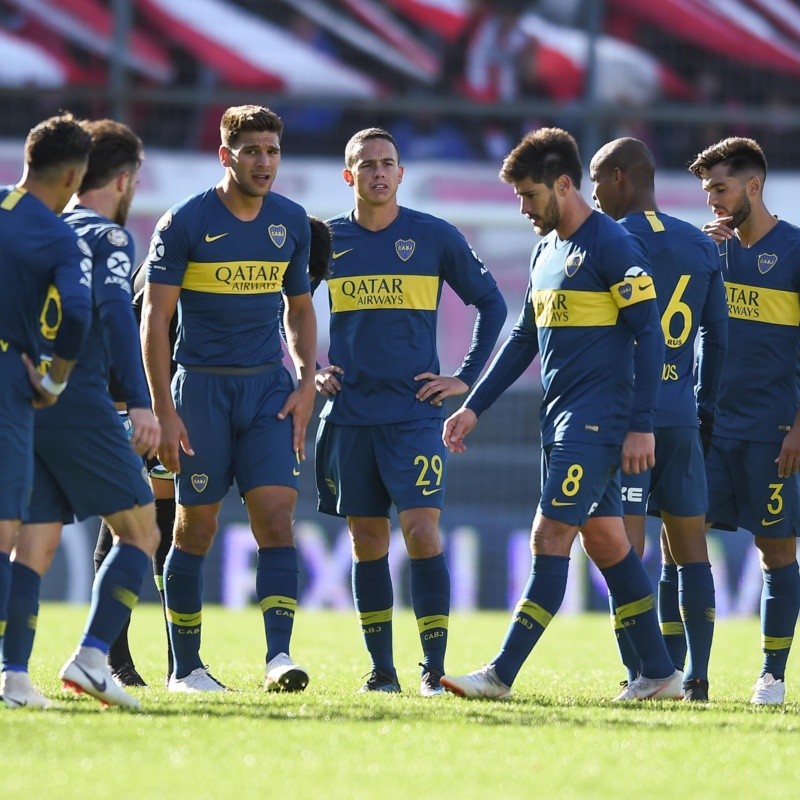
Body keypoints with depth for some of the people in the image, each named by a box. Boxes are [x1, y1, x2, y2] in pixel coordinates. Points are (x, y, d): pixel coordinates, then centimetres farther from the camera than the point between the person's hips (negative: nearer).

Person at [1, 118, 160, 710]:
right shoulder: (106, 235, -3)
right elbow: (114, 310, -18)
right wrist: (141, 403, -25)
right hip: (78, 405, -7)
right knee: (140, 531, 2)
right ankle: (92, 656, -11)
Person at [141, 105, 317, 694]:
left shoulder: (291, 222, 6)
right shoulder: (185, 222, -7)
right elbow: (155, 319, -6)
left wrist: (306, 383, 4)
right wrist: (164, 412, -12)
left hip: (269, 388, 3)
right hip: (203, 385, -3)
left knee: (277, 517, -11)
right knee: (196, 528, 2)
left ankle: (279, 657, -16)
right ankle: (186, 668, 13)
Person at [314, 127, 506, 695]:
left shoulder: (435, 237, 1)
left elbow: (492, 304, 9)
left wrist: (466, 378, 2)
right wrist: (309, 372, 8)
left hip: (414, 411, -3)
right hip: (349, 412, 3)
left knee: (422, 531, -13)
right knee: (367, 540, 4)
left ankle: (434, 670, -9)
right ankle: (382, 671, 11)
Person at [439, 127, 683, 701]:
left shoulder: (612, 246, -11)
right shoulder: (547, 250, 16)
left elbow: (649, 338, -13)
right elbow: (524, 339, 23)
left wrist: (642, 426, -17)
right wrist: (474, 407, 18)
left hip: (597, 419, -9)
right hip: (563, 418, 9)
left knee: (551, 537, -11)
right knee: (606, 540, 10)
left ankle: (501, 674, -14)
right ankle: (660, 673, 15)